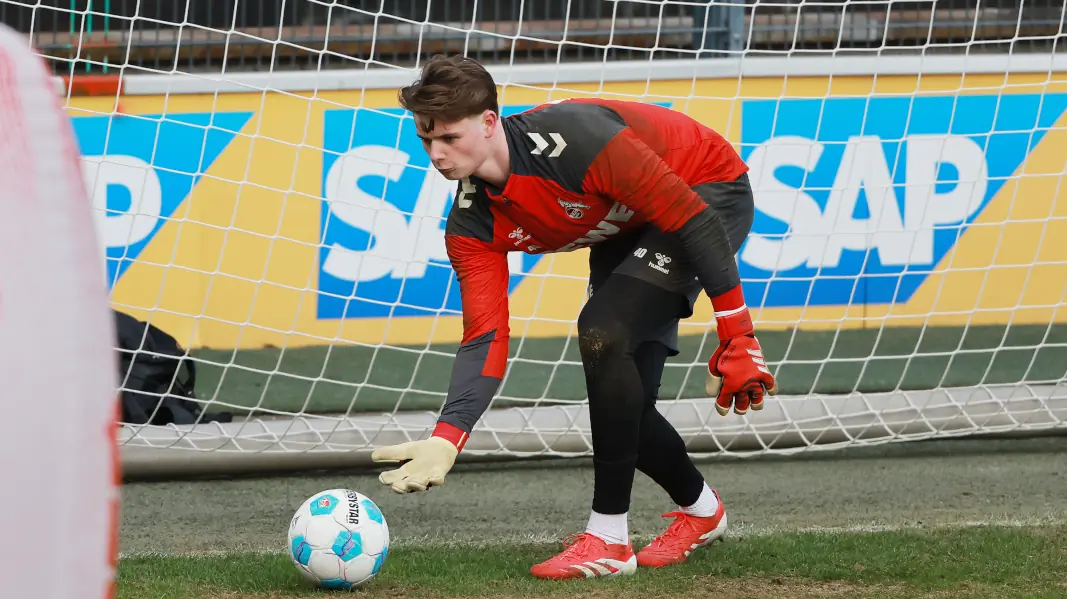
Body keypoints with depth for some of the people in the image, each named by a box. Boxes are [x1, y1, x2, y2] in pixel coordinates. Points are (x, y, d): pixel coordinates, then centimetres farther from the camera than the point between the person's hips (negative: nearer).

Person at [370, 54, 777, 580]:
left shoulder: (572, 139, -36)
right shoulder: (473, 223, -14)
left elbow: (691, 219, -31)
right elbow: (485, 338, -15)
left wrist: (738, 337, -30)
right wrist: (446, 439, -31)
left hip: (710, 194, -7)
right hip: (627, 228, 7)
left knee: (602, 331, -26)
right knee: (623, 406, 1)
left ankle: (608, 538, -17)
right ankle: (699, 511, 33)